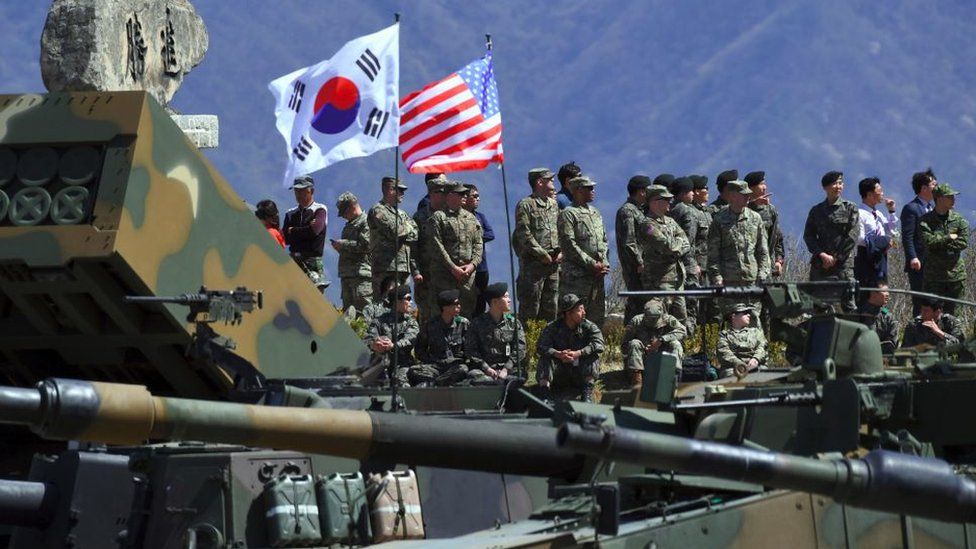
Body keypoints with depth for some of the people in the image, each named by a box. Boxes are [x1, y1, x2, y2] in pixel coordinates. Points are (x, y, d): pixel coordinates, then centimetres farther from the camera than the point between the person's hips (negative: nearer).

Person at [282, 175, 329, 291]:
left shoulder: (320, 210, 3)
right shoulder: (291, 214, 18)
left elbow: (314, 230, -15)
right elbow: (285, 239, 7)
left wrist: (293, 231, 0)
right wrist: (304, 231, -8)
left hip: (313, 261, -5)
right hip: (294, 262, 5)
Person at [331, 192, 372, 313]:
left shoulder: (366, 222, -6)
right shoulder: (349, 225, 24)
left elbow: (366, 245, -18)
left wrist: (343, 244, -12)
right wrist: (339, 247, 9)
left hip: (362, 273, -10)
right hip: (347, 274, 10)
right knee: (347, 310, 8)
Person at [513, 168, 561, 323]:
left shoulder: (553, 204, 16)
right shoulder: (525, 205, -6)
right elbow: (524, 235, -13)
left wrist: (561, 252, 1)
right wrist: (543, 255, -14)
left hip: (554, 263, 7)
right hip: (533, 262, -7)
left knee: (550, 306, 9)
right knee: (530, 306, -5)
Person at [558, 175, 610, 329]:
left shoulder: (595, 213, 18)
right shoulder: (568, 214, -7)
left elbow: (604, 240, 21)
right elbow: (569, 245, -15)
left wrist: (603, 263, 3)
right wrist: (592, 264, -15)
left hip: (597, 275, 8)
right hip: (576, 274, -8)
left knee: (598, 315, 10)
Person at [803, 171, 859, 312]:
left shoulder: (850, 208, 6)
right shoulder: (816, 211, 13)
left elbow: (853, 236, -1)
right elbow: (808, 236, 7)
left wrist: (836, 258, -7)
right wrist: (822, 255, -8)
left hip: (844, 263, -2)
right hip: (820, 263, 2)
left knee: (849, 304, -10)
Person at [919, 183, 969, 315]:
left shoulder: (959, 219, 6)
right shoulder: (926, 220, -3)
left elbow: (964, 243, -4)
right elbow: (929, 240, -17)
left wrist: (940, 242, -10)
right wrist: (950, 238, -10)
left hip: (956, 273, 3)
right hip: (934, 275, -3)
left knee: (951, 312, 7)